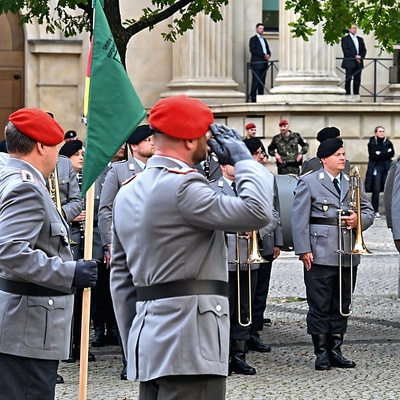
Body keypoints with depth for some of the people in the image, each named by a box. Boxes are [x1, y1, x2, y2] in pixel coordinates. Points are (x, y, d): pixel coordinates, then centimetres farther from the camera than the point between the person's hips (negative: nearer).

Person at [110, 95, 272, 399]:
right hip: (189, 344, -9)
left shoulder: (128, 192, 16)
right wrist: (243, 159, -5)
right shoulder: (182, 186, -13)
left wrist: (133, 347, 21)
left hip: (148, 340, 9)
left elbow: (121, 278, 18)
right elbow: (258, 212, -21)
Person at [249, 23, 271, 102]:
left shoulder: (264, 40, 23)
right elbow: (252, 50, -13)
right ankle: (253, 98, -10)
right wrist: (263, 55, -18)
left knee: (262, 82, 4)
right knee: (255, 81, -10)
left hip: (264, 63, 7)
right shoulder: (253, 39, 0)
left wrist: (268, 55, -2)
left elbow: (268, 49, 22)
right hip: (256, 63, -7)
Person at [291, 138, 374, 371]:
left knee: (342, 306, 9)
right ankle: (321, 352, 6)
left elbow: (368, 210, 18)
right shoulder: (309, 183, -1)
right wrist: (304, 250, -12)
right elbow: (300, 219, -5)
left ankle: (335, 350, 17)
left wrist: (359, 219, -6)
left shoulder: (352, 183, 15)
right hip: (321, 255, -5)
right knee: (319, 306, -1)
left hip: (348, 255, 5)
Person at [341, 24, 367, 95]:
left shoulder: (360, 39, 20)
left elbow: (364, 50, 14)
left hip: (358, 63, 5)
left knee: (357, 80, 2)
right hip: (349, 63, -5)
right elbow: (346, 50, -7)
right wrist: (355, 57, -15)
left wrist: (360, 57, -6)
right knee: (348, 79, -7)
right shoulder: (345, 39, 3)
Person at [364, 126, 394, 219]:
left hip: (387, 168, 2)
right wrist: (385, 153, -9)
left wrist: (380, 153, -8)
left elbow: (391, 154, -1)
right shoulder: (372, 143, 3)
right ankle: (375, 211, -1)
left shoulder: (388, 143, 11)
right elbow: (373, 155, -10)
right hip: (376, 168, -2)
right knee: (376, 190, -6)